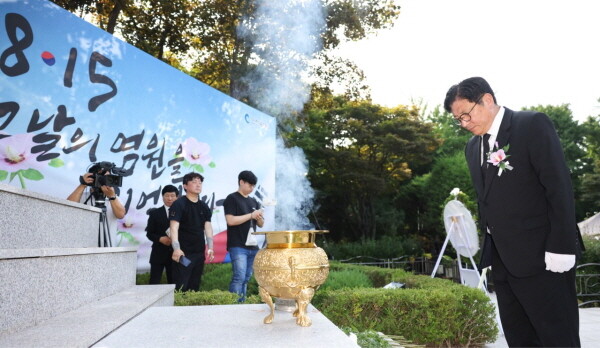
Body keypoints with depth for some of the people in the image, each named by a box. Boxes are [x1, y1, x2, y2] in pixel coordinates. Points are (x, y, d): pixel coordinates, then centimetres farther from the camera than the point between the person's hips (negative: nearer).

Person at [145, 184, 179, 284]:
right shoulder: (155, 213, 6)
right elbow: (149, 233, 4)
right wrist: (160, 239, -14)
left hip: (174, 253, 0)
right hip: (158, 253, 0)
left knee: (173, 282, 7)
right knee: (154, 282, 2)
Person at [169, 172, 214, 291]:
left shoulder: (204, 207, 12)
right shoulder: (179, 204, -8)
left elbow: (208, 227, 10)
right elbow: (174, 228, -17)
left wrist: (210, 247, -1)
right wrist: (176, 249, -28)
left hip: (199, 252, 6)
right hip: (183, 253, -6)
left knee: (195, 286, 11)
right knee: (181, 287, -4)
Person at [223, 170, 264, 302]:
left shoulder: (253, 201, 18)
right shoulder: (232, 199, -3)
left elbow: (261, 224, 19)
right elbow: (230, 220, -15)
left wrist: (259, 217, -3)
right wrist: (251, 215, -14)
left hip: (252, 246, 7)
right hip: (238, 246, -7)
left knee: (246, 279, 9)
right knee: (239, 277, -13)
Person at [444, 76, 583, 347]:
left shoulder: (533, 125, -5)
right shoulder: (472, 147, 14)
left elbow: (559, 187, -12)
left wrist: (561, 248, -16)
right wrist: (489, 249, 12)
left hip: (542, 258, -6)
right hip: (502, 261, 6)